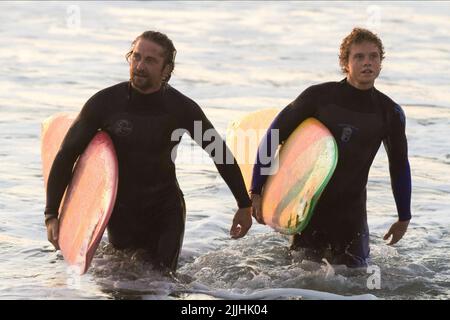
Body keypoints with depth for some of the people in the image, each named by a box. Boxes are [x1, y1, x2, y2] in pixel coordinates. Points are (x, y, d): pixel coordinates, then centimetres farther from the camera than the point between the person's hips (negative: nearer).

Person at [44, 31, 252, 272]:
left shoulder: (181, 108, -12)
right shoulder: (105, 103, -14)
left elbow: (221, 154, 1)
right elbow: (67, 155, -11)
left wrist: (244, 205, 4)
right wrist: (51, 215, -19)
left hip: (166, 213, 0)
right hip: (121, 213, 1)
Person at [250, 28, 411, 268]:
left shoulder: (390, 113, -2)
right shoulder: (318, 96, -10)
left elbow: (400, 167, 12)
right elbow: (272, 139, -5)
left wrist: (404, 218, 17)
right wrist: (256, 192, -8)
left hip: (351, 211, 2)